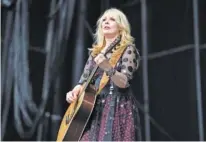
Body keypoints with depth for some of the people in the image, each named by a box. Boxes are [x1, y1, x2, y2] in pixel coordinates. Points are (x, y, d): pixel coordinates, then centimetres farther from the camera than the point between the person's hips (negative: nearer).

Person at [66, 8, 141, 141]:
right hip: (95, 108, 6)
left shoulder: (127, 49, -2)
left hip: (117, 108, -6)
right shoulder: (95, 51, 16)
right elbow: (84, 80, 16)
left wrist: (108, 68, -33)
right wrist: (74, 92, -5)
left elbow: (124, 82, -15)